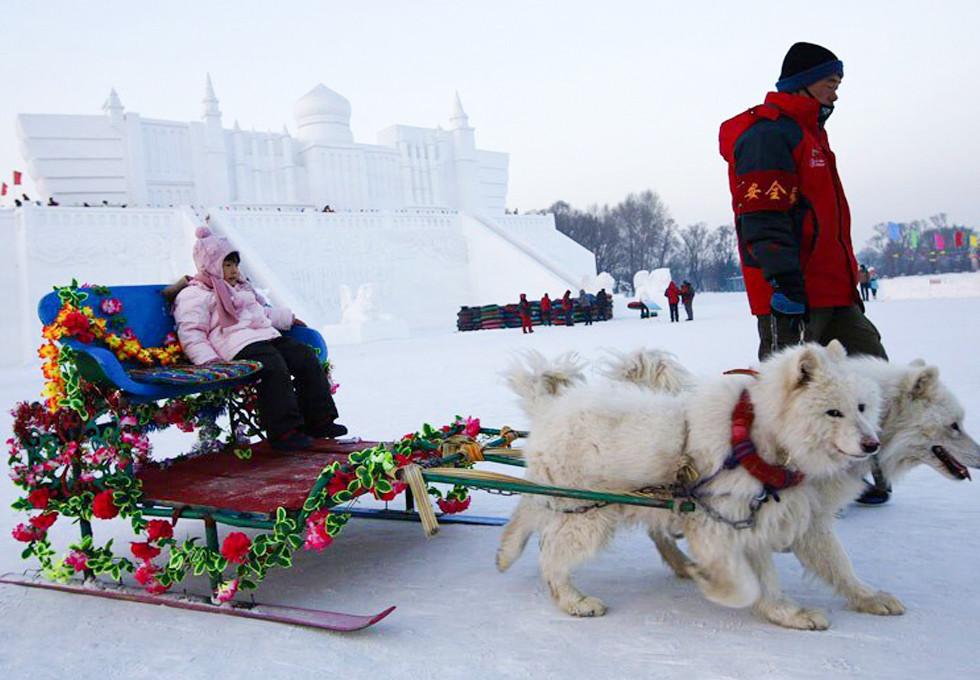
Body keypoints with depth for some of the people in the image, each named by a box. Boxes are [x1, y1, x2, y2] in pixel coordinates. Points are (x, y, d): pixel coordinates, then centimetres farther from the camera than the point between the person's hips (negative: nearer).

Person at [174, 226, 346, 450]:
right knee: (274, 368, -33)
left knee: (307, 358, -5)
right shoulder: (193, 295, 2)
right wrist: (208, 360, -21)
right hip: (239, 347, -9)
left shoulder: (241, 288, 32)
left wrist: (287, 318, 44)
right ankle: (284, 430, -29)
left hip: (269, 337, 9)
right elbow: (191, 334, -9)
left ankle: (319, 420, -2)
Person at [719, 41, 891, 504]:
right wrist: (784, 280, -26)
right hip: (794, 294, -11)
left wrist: (847, 280, 25)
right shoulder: (768, 133, -10)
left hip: (833, 291, 11)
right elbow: (762, 217, -21)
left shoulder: (808, 133, 24)